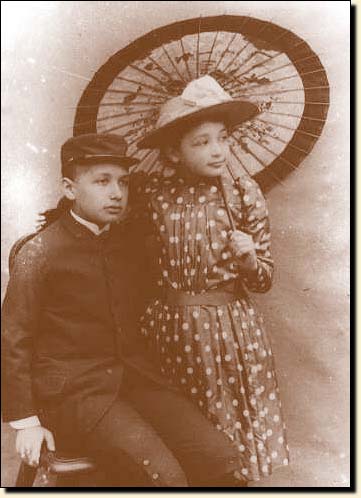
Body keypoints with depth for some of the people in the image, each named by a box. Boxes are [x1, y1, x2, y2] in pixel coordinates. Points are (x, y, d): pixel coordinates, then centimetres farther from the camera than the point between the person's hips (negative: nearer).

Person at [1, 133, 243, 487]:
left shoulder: (128, 240, 9)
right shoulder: (40, 252, -8)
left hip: (132, 377, 6)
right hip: (72, 390, -5)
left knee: (220, 459, -9)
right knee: (163, 476, -23)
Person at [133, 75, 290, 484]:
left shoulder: (243, 192, -6)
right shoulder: (151, 192, -7)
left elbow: (262, 281, -1)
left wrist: (249, 257, -19)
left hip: (233, 332, 0)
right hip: (171, 328, 1)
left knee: (234, 432, 14)